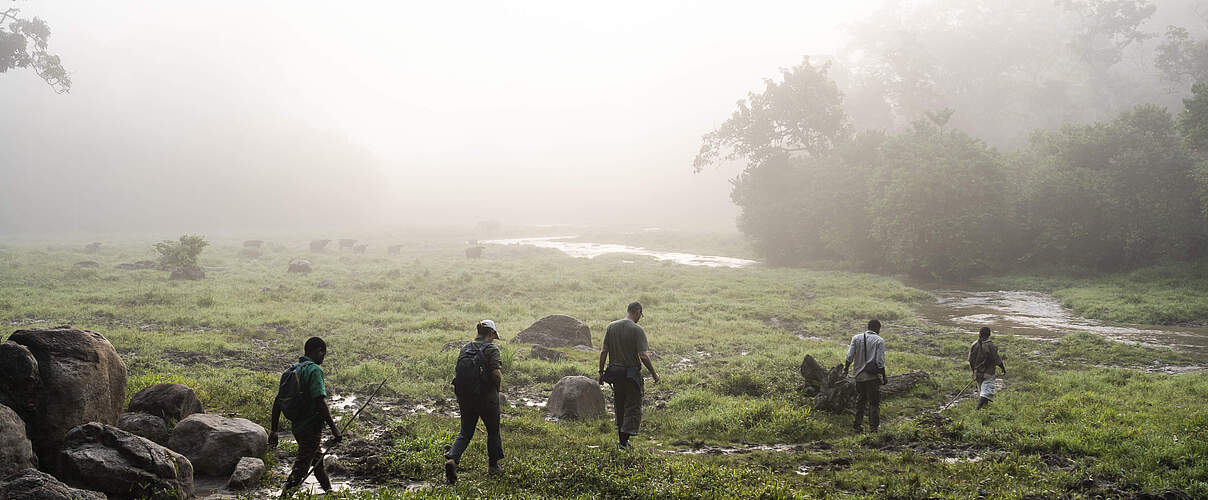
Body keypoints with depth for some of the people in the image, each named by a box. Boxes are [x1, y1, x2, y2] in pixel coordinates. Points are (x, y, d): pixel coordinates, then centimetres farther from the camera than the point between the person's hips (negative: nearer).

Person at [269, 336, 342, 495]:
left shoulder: (291, 370, 10)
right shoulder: (314, 370, -15)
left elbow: (278, 401, 11)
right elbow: (320, 401, -25)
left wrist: (273, 430, 14)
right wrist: (334, 428, -24)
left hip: (296, 426, 9)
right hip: (311, 426, -9)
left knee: (318, 460, 25)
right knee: (300, 467, -6)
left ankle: (329, 493, 41)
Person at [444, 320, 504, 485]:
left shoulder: (465, 349, 7)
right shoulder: (491, 349, -10)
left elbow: (459, 371, 7)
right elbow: (496, 373, -20)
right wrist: (499, 388, -2)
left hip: (465, 397, 4)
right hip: (487, 397, -4)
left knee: (465, 432, 12)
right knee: (493, 431, 17)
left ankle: (452, 458, -12)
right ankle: (494, 465, 27)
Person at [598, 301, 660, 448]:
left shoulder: (611, 326, 2)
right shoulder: (637, 330, -13)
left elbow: (603, 351, 3)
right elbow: (643, 356, -18)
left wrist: (601, 372, 10)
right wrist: (653, 373, -6)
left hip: (615, 371, 5)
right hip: (632, 374, -5)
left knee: (620, 406, 16)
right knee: (633, 405, 2)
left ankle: (621, 438, 24)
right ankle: (625, 436, -12)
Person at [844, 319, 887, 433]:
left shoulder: (856, 338, 5)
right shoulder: (879, 340, -5)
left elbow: (850, 357, 1)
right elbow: (880, 361, -10)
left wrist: (845, 370, 12)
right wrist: (884, 377, -3)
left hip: (859, 375, 4)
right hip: (873, 376, -4)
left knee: (860, 401, 17)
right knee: (874, 403, 4)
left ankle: (857, 424, 18)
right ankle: (874, 426, 2)